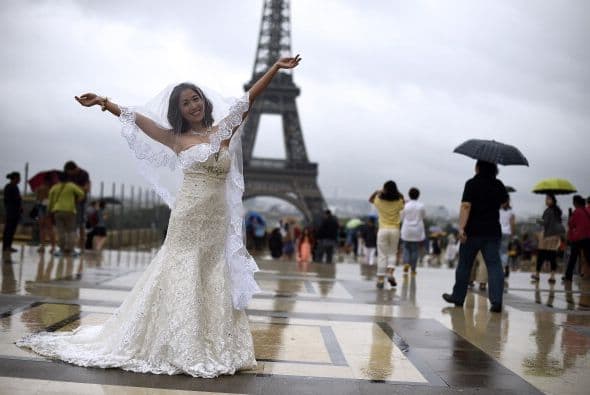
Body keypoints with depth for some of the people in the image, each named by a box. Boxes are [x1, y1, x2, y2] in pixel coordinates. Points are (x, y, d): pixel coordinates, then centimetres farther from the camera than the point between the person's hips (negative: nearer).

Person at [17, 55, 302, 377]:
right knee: (181, 280, 0)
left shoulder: (223, 131, 9)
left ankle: (211, 349, 13)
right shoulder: (176, 139, 4)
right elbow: (137, 118, 5)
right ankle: (178, 349, 8)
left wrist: (276, 67, 7)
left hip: (217, 223, 3)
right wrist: (104, 103, -2)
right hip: (188, 220, -3)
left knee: (214, 284, 6)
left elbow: (248, 98, 7)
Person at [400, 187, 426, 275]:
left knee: (406, 248, 10)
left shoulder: (406, 205, -7)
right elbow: (423, 216, 7)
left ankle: (406, 263, -13)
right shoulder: (421, 206, -6)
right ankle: (413, 269, 6)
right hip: (417, 231, 0)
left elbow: (402, 217, 1)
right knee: (415, 249, 5)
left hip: (407, 230, 0)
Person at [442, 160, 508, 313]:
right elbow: (505, 201, 25)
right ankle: (496, 301, -14)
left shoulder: (472, 184, -8)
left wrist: (461, 227, -23)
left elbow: (466, 206, -18)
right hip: (493, 232, 3)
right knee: (494, 265, -2)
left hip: (473, 231, -3)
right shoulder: (498, 185, 7)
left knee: (464, 265, 10)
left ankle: (458, 297, 21)